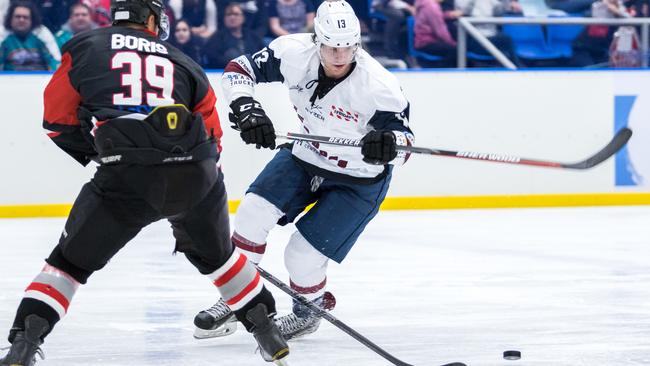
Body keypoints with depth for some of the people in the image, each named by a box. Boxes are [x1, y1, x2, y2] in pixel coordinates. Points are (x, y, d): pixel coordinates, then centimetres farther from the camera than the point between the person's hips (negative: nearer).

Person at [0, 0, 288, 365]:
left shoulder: (85, 47, 17)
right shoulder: (184, 63, 24)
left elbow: (58, 119, 16)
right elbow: (211, 135, 25)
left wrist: (95, 153, 32)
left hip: (126, 179, -2)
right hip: (196, 174, 2)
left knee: (70, 262, 12)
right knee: (216, 254, 29)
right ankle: (267, 331, 32)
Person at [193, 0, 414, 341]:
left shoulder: (378, 86, -32)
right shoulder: (295, 53, -23)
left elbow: (403, 139, -23)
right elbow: (239, 70, -12)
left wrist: (389, 143, -47)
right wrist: (246, 108, -30)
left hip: (358, 179, -4)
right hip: (304, 155, 4)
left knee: (303, 255, -9)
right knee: (253, 211, -13)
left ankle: (309, 310, 25)